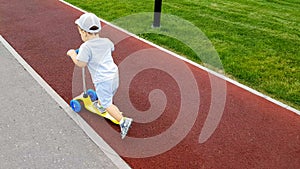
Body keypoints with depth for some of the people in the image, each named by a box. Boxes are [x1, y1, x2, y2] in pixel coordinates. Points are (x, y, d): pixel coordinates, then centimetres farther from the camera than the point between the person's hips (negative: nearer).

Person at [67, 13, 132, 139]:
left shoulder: (86, 47, -18)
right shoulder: (106, 41, 3)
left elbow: (81, 63, -20)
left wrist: (72, 54, -3)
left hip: (103, 80, -7)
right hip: (114, 74, 8)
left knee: (107, 104, 1)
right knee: (105, 96, 33)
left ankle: (123, 121, -9)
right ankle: (100, 105, 57)